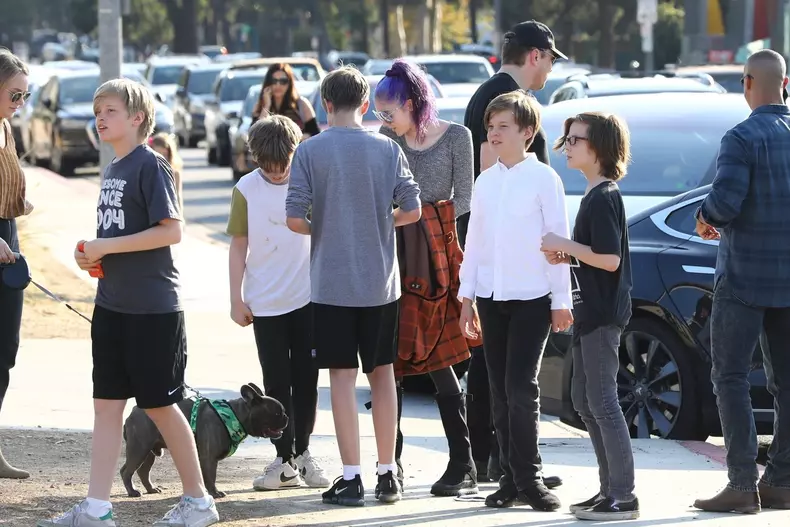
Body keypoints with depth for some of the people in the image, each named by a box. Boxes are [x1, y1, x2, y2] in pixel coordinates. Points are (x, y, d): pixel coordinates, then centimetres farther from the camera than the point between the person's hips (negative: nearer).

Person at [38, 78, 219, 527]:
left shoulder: (151, 165, -12)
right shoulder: (112, 170, 13)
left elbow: (171, 231, -19)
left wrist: (108, 247, -18)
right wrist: (91, 252, 4)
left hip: (153, 307, -8)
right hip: (112, 303, 8)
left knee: (160, 404, 1)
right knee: (107, 405, 5)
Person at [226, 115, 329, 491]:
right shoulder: (247, 190, -5)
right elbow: (239, 246, 1)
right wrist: (237, 298, -1)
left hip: (308, 297, 1)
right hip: (266, 303, -1)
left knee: (306, 379, 6)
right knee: (276, 382, 2)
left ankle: (302, 452, 18)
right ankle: (285, 460, 6)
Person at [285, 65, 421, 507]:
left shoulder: (310, 151, -7)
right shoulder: (387, 148, -1)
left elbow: (294, 218, -12)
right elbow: (412, 210, -3)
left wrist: (321, 231, 9)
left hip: (332, 284, -2)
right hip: (381, 283, 2)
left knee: (343, 376, 1)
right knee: (382, 373, 11)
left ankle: (351, 478, 0)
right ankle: (388, 474, 14)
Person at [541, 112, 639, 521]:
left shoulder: (604, 197, -15)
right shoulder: (593, 195, 16)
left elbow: (610, 259, -22)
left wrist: (564, 245, -15)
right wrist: (565, 256, 8)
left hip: (604, 314, -11)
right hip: (591, 312, 11)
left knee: (603, 402, -8)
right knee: (584, 400, 14)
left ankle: (623, 497, -6)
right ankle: (610, 489, 19)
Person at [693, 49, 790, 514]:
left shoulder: (743, 138, -14)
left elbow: (726, 200, -23)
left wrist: (705, 218, -1)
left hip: (746, 278, -6)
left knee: (731, 378, 0)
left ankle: (743, 484, -6)